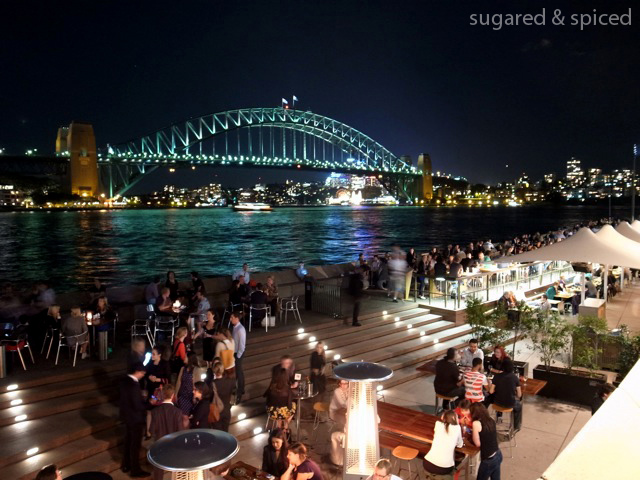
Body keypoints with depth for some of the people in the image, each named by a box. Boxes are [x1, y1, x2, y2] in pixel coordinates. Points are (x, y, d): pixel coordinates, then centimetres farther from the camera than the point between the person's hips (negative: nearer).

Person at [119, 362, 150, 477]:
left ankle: (126, 465, 40)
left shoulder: (124, 381, -2)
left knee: (128, 441, 24)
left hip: (126, 416, 9)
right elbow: (137, 406, -28)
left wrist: (143, 401, 7)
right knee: (135, 444, 7)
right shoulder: (134, 385, -30)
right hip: (135, 418, -9)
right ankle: (135, 470, 20)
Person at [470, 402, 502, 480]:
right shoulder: (491, 420, 1)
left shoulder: (476, 423, -18)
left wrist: (472, 431, 0)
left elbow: (478, 444, -11)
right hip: (498, 455, 7)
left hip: (488, 460, -7)